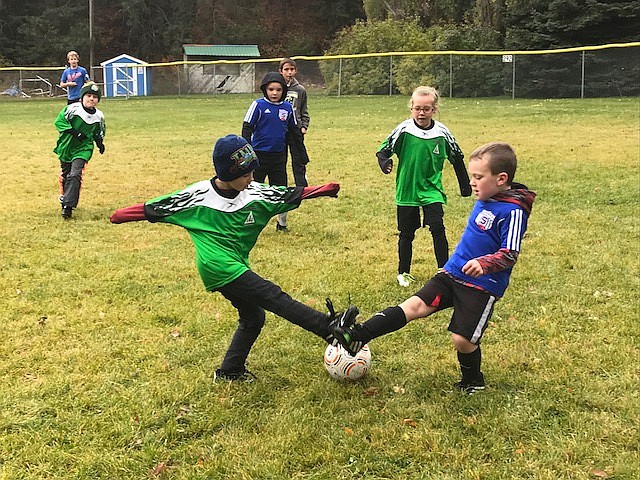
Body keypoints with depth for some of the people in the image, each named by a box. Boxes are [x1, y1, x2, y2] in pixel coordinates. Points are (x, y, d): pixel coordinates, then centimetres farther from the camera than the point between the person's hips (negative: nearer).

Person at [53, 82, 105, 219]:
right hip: (66, 146, 0)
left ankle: (68, 205, -16)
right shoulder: (73, 109, -15)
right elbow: (59, 121, -16)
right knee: (65, 175, 13)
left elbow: (98, 133, 18)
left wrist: (100, 143, 2)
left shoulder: (99, 116, 0)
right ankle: (65, 198, 39)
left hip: (83, 149, 0)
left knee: (75, 175, -17)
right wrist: (74, 132, -24)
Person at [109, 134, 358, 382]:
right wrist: (122, 215, 2)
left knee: (252, 317, 13)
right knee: (273, 296, -16)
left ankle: (230, 371, 28)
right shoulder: (198, 196, -11)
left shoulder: (255, 193, -1)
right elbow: (155, 208, -1)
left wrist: (321, 190, 4)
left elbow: (290, 195, 7)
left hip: (237, 267, 8)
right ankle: (327, 326, -21)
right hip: (219, 267, -8)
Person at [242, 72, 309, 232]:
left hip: (279, 155, 3)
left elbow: (295, 132, 14)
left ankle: (282, 223, 24)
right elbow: (247, 128, -7)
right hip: (259, 154, -3)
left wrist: (302, 153, 17)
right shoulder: (258, 105, -8)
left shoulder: (288, 108, 4)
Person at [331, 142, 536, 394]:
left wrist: (484, 263, -38)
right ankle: (358, 336, -13)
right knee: (415, 305, -4)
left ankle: (473, 382, 24)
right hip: (452, 273, 7)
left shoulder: (513, 211, -17)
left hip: (482, 285, -7)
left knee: (463, 339, -4)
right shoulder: (485, 200, 8)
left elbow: (510, 254, -21)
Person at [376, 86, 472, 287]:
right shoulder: (403, 130, -10)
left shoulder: (442, 132, -4)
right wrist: (385, 163, -29)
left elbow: (456, 158, 9)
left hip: (432, 189, 0)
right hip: (406, 189, 0)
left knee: (437, 228, -13)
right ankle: (403, 272, 25)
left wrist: (465, 186, 13)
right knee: (406, 233, 10)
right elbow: (383, 150, -5)